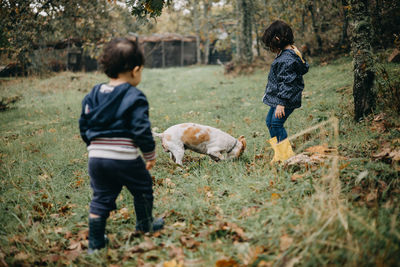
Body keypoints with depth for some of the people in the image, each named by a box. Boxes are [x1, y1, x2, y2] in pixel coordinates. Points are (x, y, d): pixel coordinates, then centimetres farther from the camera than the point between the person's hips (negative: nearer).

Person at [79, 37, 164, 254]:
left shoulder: (93, 95, 8)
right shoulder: (134, 98, -11)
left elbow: (84, 126, 14)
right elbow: (141, 130, -13)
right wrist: (150, 154, 1)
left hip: (96, 157, 5)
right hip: (124, 159, -5)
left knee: (101, 198, 14)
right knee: (143, 188, 20)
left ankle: (95, 242, 16)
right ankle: (145, 224, 37)